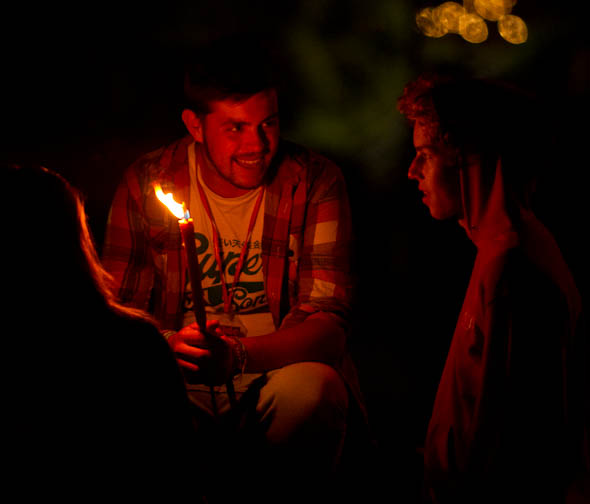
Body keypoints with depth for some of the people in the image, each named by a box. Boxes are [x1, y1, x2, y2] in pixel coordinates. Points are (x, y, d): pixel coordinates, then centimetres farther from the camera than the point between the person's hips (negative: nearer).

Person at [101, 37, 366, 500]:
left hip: (278, 374, 0)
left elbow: (330, 323, -10)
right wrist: (167, 344, -25)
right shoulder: (147, 182, 0)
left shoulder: (314, 181, -5)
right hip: (181, 386, 1)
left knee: (311, 388, -34)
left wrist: (240, 355, -30)